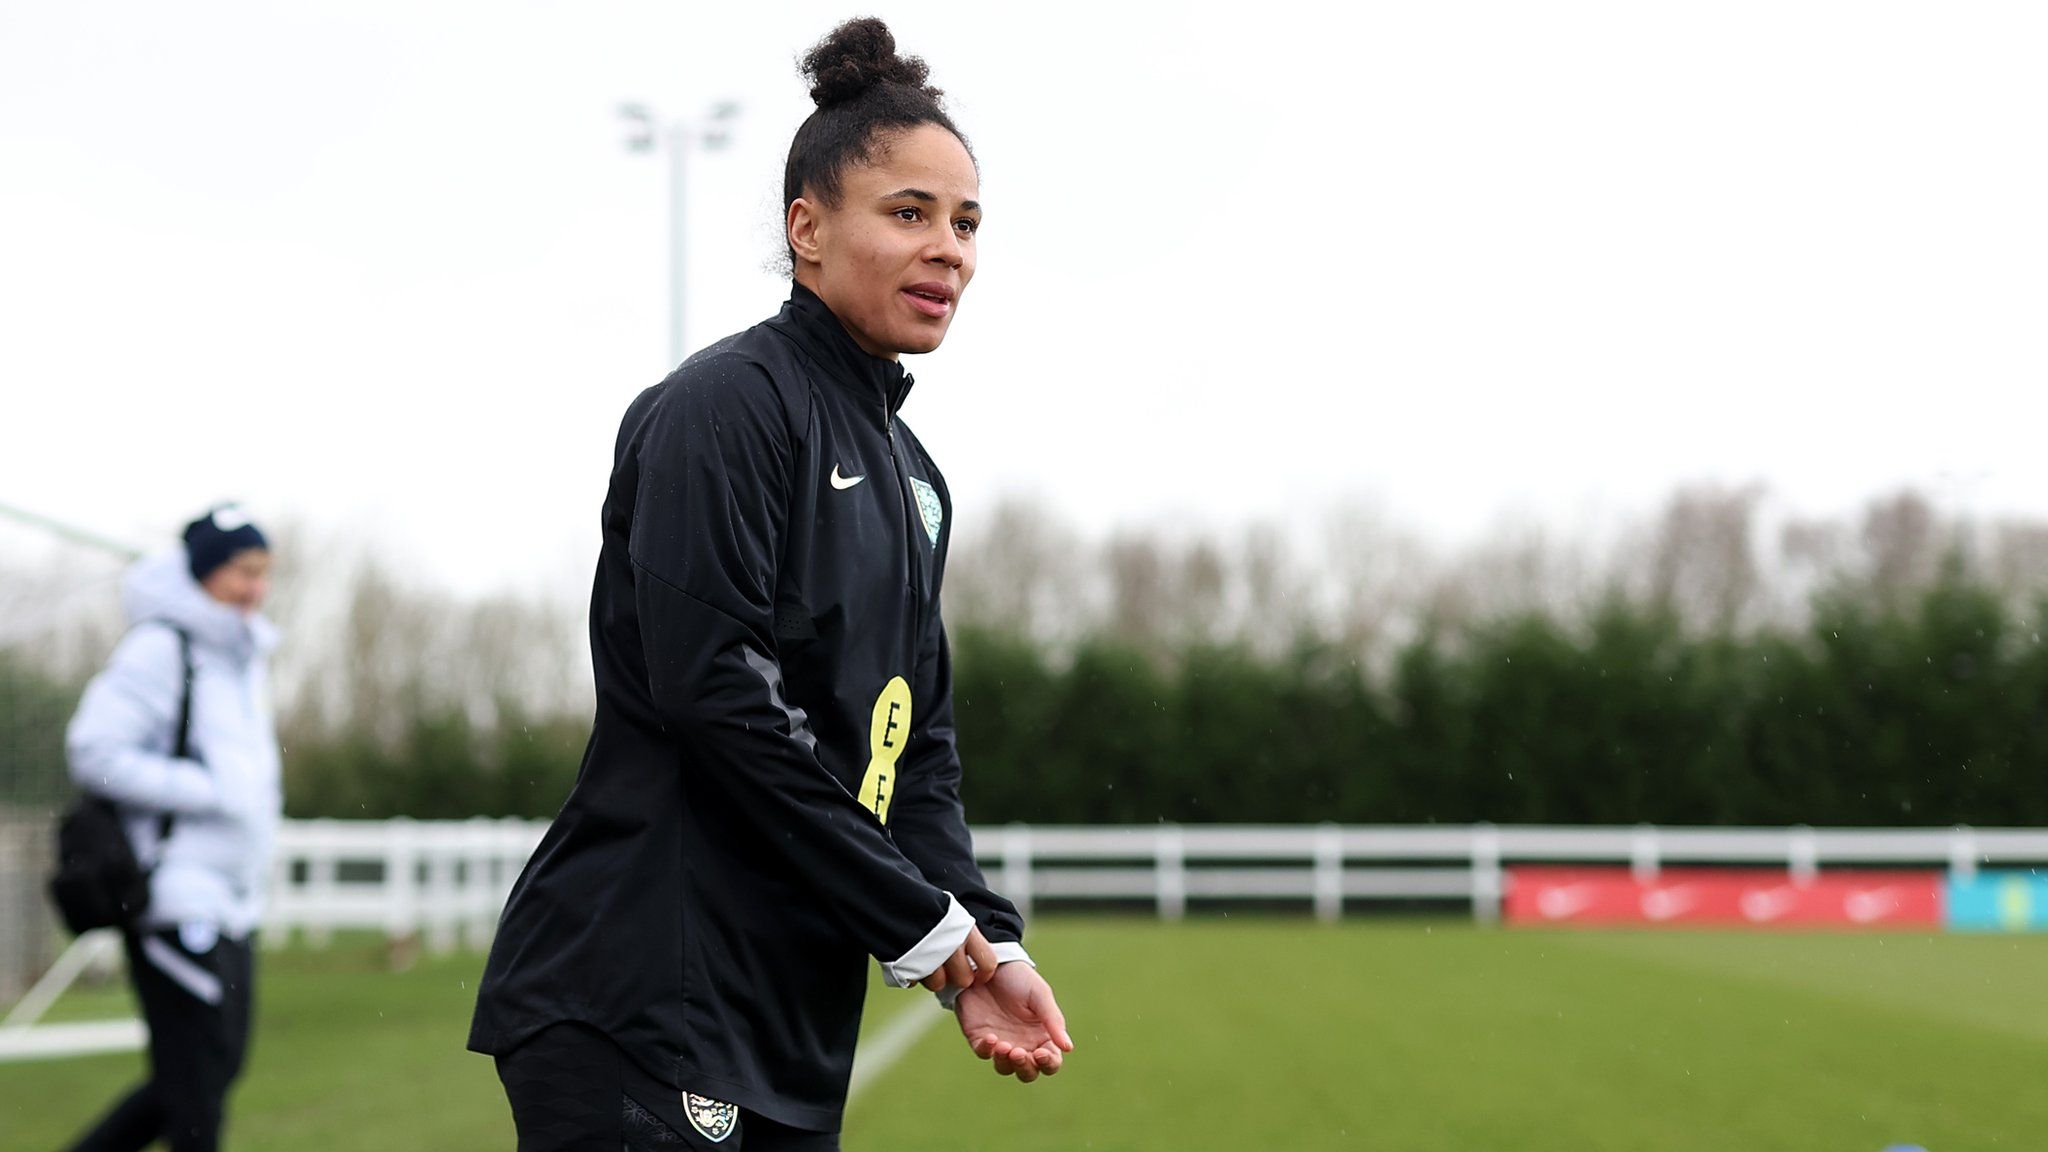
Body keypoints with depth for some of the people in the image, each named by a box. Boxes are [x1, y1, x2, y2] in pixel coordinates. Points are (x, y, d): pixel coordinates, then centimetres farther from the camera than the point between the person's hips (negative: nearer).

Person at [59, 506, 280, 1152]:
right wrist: (208, 791, -18)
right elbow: (94, 751, -18)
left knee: (217, 1067, 13)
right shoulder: (161, 647, -11)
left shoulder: (244, 655, 17)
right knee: (195, 1078, -6)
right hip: (173, 898, -9)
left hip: (230, 899, 9)